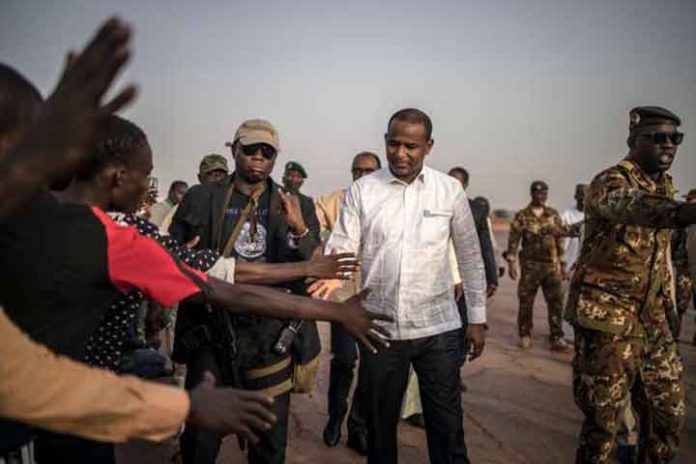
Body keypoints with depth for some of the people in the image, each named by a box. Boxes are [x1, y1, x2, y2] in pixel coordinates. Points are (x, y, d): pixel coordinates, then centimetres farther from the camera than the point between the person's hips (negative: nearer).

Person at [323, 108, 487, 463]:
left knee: (447, 425, 10)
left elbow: (470, 257, 5)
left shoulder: (450, 190, -1)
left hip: (437, 328, 0)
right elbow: (341, 249, -7)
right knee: (379, 422, 16)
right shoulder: (361, 190, -2)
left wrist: (477, 318, 6)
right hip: (380, 328, 0)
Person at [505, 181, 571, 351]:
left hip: (551, 265, 3)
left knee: (556, 302, -1)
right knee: (526, 302, 4)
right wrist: (511, 262, -15)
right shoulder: (522, 216, -2)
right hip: (530, 266, -3)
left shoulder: (553, 215, 9)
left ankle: (556, 338, 6)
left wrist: (562, 263, 11)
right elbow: (513, 240, -6)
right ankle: (525, 336, 18)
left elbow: (559, 240, 12)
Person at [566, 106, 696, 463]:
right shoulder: (610, 182, -14)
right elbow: (633, 206, -40)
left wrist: (666, 304, 19)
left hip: (651, 318, 8)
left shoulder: (665, 186, 12)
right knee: (603, 417, 3)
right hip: (606, 317, -7)